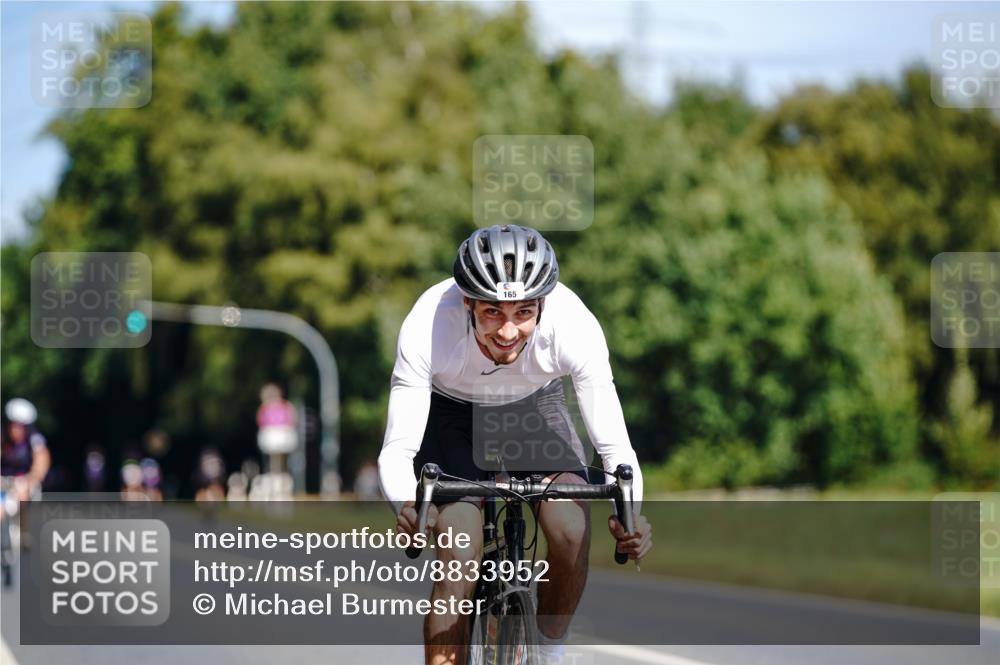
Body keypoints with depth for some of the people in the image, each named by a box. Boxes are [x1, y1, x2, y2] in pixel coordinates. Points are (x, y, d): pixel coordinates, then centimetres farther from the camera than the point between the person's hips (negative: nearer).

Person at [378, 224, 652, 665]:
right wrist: (407, 508, -57)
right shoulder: (427, 328, -38)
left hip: (535, 406, 1)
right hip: (452, 410, -1)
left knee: (572, 532, -21)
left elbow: (614, 447, -31)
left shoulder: (575, 326, -35)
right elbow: (397, 450, -36)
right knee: (460, 557, -18)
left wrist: (629, 513, -51)